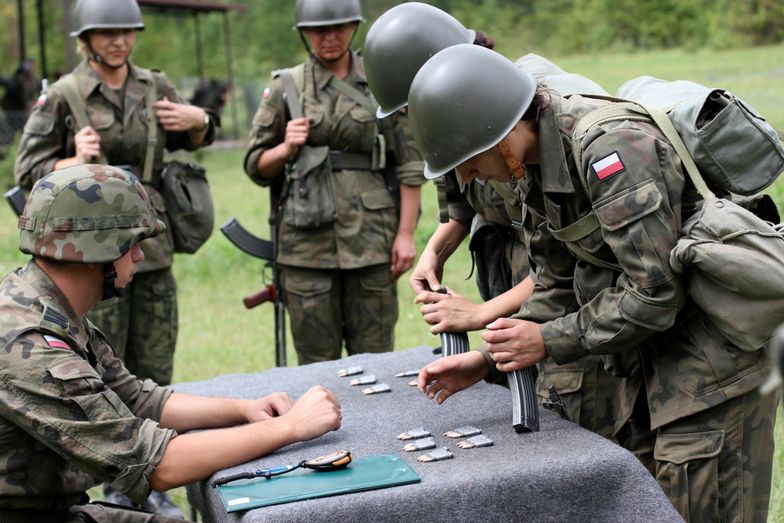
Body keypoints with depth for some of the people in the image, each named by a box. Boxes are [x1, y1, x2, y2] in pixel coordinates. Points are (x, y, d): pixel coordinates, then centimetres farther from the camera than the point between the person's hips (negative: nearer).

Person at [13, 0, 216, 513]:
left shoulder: (156, 86, 8)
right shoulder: (62, 96, -3)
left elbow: (192, 141, 23)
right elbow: (28, 171, -1)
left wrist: (199, 120, 1)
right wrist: (76, 162, -19)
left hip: (153, 248, 4)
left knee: (155, 372, 9)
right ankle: (113, 488, 17)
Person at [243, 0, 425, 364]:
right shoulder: (285, 87, 8)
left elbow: (409, 164, 4)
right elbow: (257, 166, 10)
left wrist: (406, 233, -2)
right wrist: (285, 149, -10)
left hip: (371, 238, 0)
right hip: (307, 240, 1)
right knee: (316, 362, 6)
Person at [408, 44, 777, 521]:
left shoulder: (610, 148, -27)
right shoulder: (537, 166, 2)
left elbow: (653, 293, -27)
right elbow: (556, 281, 10)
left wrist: (548, 341, -18)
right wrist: (488, 361, 1)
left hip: (716, 354, -9)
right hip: (657, 354, 9)